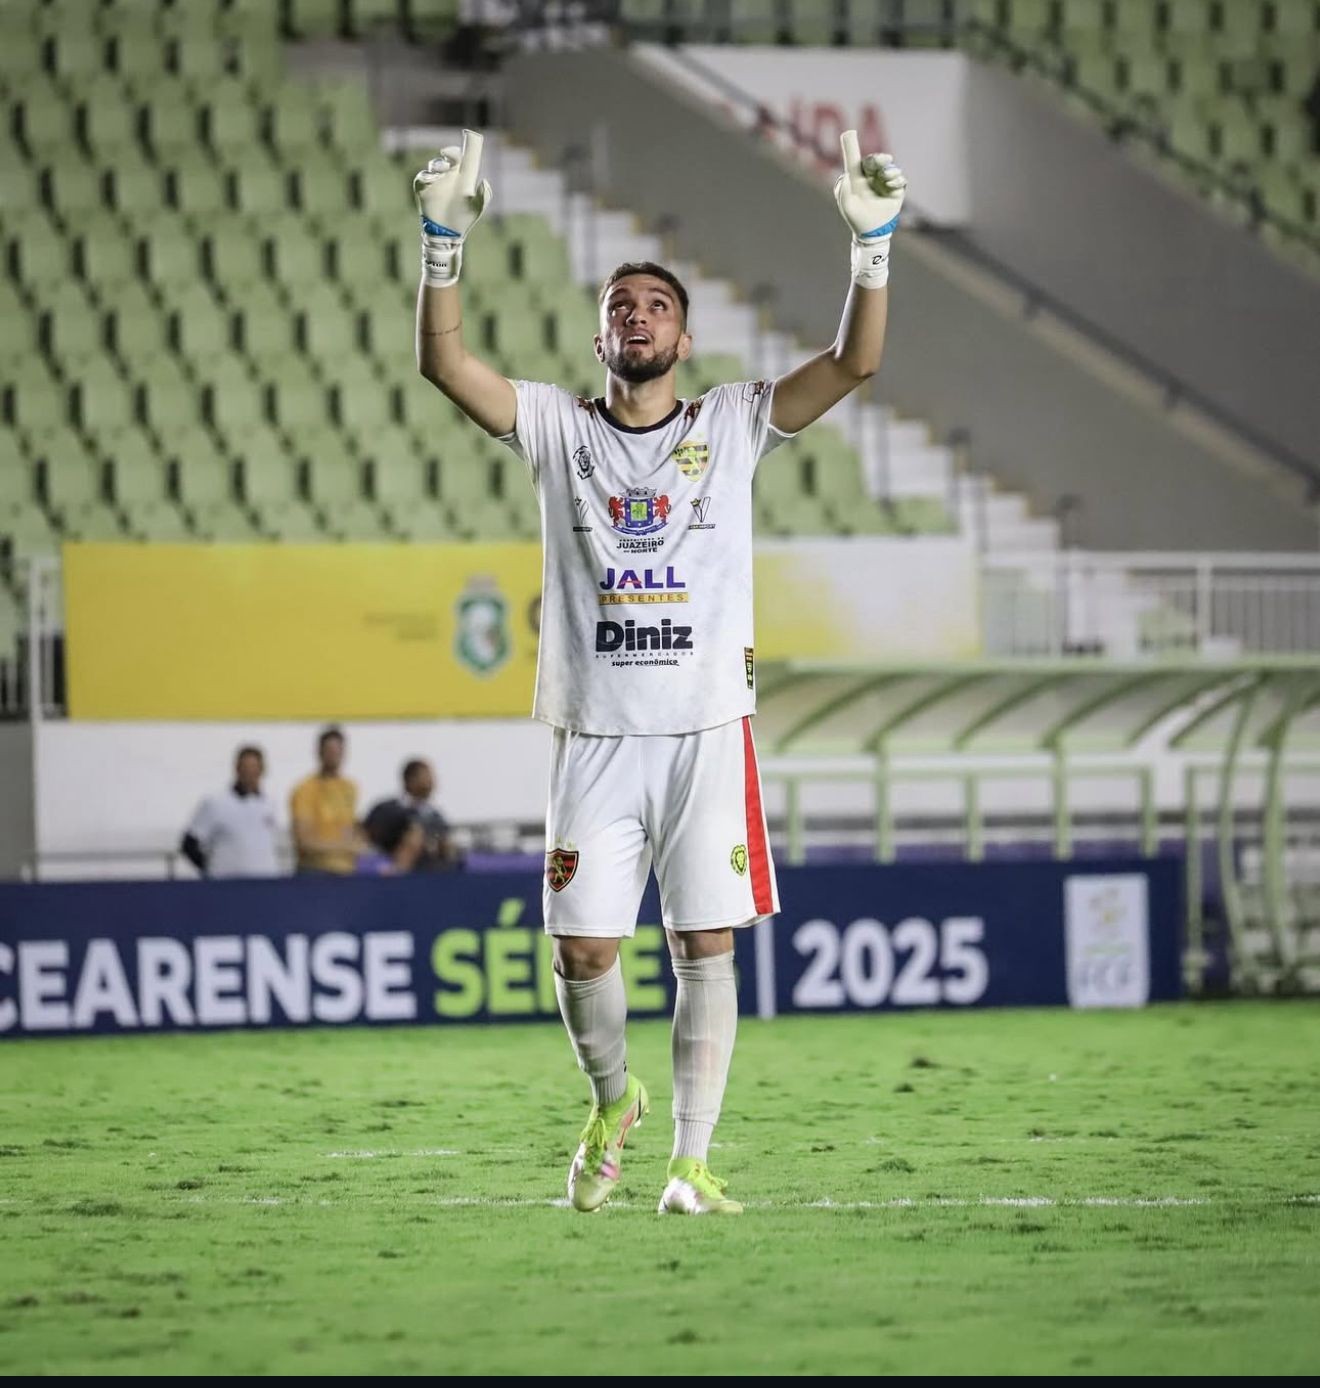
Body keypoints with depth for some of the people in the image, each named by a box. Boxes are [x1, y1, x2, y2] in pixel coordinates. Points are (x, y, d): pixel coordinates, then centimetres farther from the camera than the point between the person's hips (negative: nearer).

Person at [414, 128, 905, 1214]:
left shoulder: (732, 426, 7)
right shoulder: (557, 427, 8)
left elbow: (855, 363, -3)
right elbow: (444, 363, -4)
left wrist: (871, 243, -16)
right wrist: (446, 240, -16)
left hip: (708, 728, 0)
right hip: (596, 736, 1)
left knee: (707, 949, -3)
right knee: (583, 949, 0)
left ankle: (692, 1165, 2)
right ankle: (613, 1101, 28)